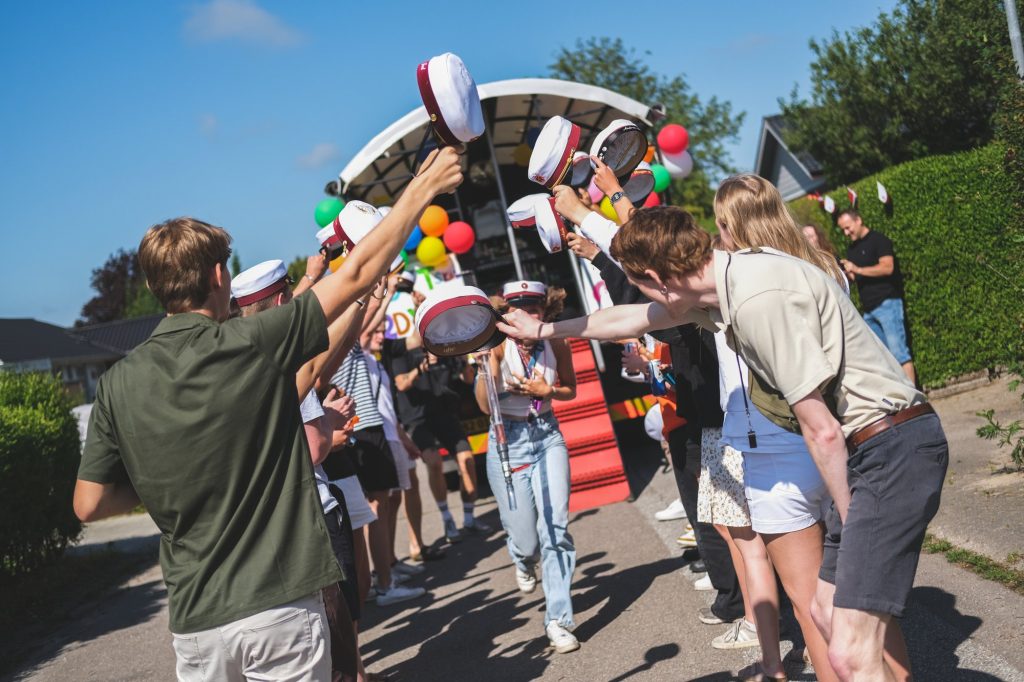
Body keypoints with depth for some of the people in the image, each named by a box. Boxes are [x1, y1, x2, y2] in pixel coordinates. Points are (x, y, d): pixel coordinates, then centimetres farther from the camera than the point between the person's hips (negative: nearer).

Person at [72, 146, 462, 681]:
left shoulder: (119, 384, -2)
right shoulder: (255, 344, -11)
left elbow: (89, 505, 1)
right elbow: (358, 272, -4)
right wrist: (422, 190, 6)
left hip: (196, 620, 3)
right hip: (280, 604, -3)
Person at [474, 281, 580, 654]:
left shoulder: (557, 346, -8)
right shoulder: (498, 346, -16)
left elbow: (571, 390, 10)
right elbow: (486, 406, -25)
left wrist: (546, 391, -11)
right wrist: (487, 360, -38)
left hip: (547, 436, 2)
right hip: (508, 441, -2)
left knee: (555, 527, -11)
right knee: (525, 538, 1)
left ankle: (558, 619, 0)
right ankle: (524, 561, 41)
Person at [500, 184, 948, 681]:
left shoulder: (759, 299, -22)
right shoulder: (722, 280, 7)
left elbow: (822, 431, -19)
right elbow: (634, 318, 25)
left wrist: (851, 519, -5)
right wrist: (544, 329, 37)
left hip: (894, 448, -10)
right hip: (863, 452, 10)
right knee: (829, 611, 18)